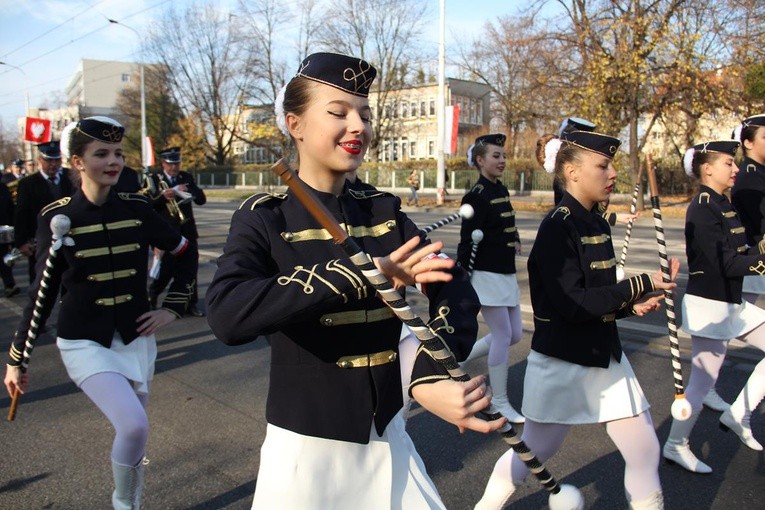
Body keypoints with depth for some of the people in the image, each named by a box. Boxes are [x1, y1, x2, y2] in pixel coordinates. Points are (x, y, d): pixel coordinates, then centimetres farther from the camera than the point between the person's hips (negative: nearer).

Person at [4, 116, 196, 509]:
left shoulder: (137, 209, -4)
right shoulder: (56, 217, -9)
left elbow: (185, 253, 10)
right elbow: (43, 292, -3)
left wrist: (172, 307, 4)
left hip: (136, 339, 3)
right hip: (84, 342, -3)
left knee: (131, 429, 13)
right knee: (134, 426, -20)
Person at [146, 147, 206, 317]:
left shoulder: (186, 177, 9)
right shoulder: (154, 179, -1)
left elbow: (202, 200, 3)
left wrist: (189, 190, -16)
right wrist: (163, 197, -25)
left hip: (187, 231, 3)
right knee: (166, 270, 0)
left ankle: (191, 303, 15)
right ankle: (151, 297, 24)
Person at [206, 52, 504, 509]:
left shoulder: (384, 211, 2)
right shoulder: (265, 217, -10)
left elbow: (455, 287, -11)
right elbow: (227, 315, -28)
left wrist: (433, 376, -28)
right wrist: (358, 273, -31)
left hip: (387, 438, 4)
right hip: (305, 446, -3)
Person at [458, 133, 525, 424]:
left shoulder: (502, 191, 11)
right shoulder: (476, 196, -14)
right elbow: (467, 241, -16)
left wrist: (514, 241, 4)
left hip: (506, 274, 9)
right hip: (487, 275, -9)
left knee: (515, 334, 12)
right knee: (503, 335, -4)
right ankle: (499, 402, 10)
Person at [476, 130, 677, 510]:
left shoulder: (597, 225, 6)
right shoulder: (557, 226, -18)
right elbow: (571, 304, -25)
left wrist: (632, 304, -6)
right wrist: (640, 285, -21)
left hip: (605, 357, 8)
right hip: (563, 364, -7)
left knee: (645, 452, 11)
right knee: (534, 451, 10)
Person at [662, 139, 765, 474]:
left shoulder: (723, 205, 11)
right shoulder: (702, 209, -18)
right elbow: (725, 264, -22)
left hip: (732, 303, 9)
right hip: (709, 305, -9)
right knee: (704, 380, 0)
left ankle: (737, 415, 22)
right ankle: (676, 446, 15)